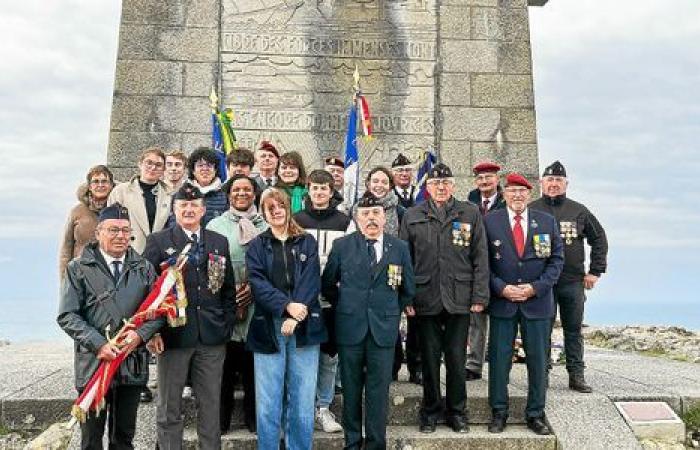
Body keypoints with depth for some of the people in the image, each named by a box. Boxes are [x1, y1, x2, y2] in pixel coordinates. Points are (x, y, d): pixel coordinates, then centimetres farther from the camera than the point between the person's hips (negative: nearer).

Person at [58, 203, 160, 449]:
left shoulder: (144, 268, 7)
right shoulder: (78, 269, 0)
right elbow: (67, 316, -6)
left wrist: (141, 334, -12)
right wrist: (99, 344, -16)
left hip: (133, 364, 2)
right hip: (93, 363, -2)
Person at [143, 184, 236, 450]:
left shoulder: (219, 243, 10)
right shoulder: (158, 242, 1)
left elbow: (228, 289, 11)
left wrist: (227, 325, 4)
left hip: (212, 337, 3)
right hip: (173, 335, -2)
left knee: (210, 405, 10)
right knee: (169, 407, 9)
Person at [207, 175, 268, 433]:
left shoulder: (266, 226, 9)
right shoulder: (215, 225, 7)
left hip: (257, 305, 1)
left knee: (254, 365, 7)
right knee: (224, 366, 5)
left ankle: (253, 417, 20)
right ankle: (221, 419, 18)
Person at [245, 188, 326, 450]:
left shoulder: (307, 242, 11)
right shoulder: (256, 246, 10)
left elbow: (311, 280, -1)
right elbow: (258, 283, -3)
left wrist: (296, 316, -15)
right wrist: (286, 306, -19)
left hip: (304, 327, 1)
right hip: (268, 327, 0)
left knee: (302, 399, 3)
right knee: (268, 401, 1)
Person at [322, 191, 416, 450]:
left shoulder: (400, 248, 4)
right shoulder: (342, 245, 1)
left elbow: (408, 289, 12)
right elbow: (327, 284, 10)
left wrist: (392, 310, 12)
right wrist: (344, 306, 11)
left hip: (383, 328, 0)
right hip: (350, 327, 0)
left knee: (378, 390, 4)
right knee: (351, 389, 9)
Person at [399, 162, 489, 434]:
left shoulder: (470, 214, 4)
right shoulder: (412, 216, 6)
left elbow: (480, 258, 2)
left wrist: (479, 296, -4)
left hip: (459, 298, 0)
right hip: (426, 298, 1)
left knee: (456, 358, 8)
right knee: (429, 358, 10)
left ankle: (456, 411, 24)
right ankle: (431, 411, 25)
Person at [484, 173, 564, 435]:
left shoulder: (547, 222, 4)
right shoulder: (489, 221, 0)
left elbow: (556, 259, 3)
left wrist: (536, 287, -9)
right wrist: (501, 287, -12)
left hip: (537, 302, 2)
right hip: (501, 301, -1)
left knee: (538, 360, 8)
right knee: (499, 359, 4)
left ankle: (536, 414, 23)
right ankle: (498, 412, 19)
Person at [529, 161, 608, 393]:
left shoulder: (579, 211, 7)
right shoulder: (531, 211, 0)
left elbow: (599, 238, 14)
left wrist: (595, 271, 8)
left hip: (573, 282, 2)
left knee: (574, 330, 9)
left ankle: (576, 376, 18)